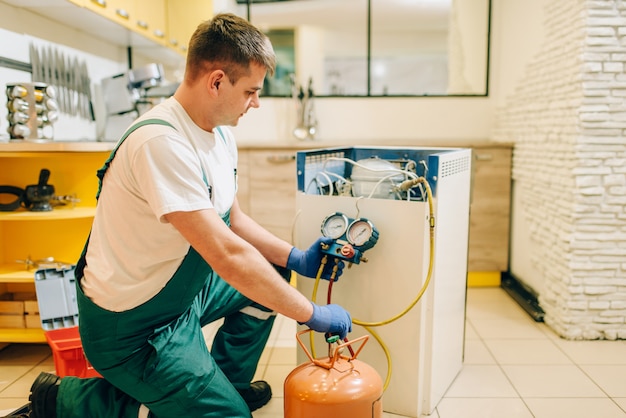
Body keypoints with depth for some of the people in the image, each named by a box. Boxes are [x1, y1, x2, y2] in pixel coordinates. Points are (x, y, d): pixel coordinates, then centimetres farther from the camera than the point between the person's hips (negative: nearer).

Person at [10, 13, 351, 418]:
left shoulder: (220, 133, 0)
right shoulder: (162, 142, -31)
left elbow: (231, 218, 9)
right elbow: (227, 254, -34)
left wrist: (295, 257, -2)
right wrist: (312, 313, -24)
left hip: (184, 286, 9)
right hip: (133, 324, -9)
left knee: (272, 276, 11)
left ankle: (226, 381, 28)